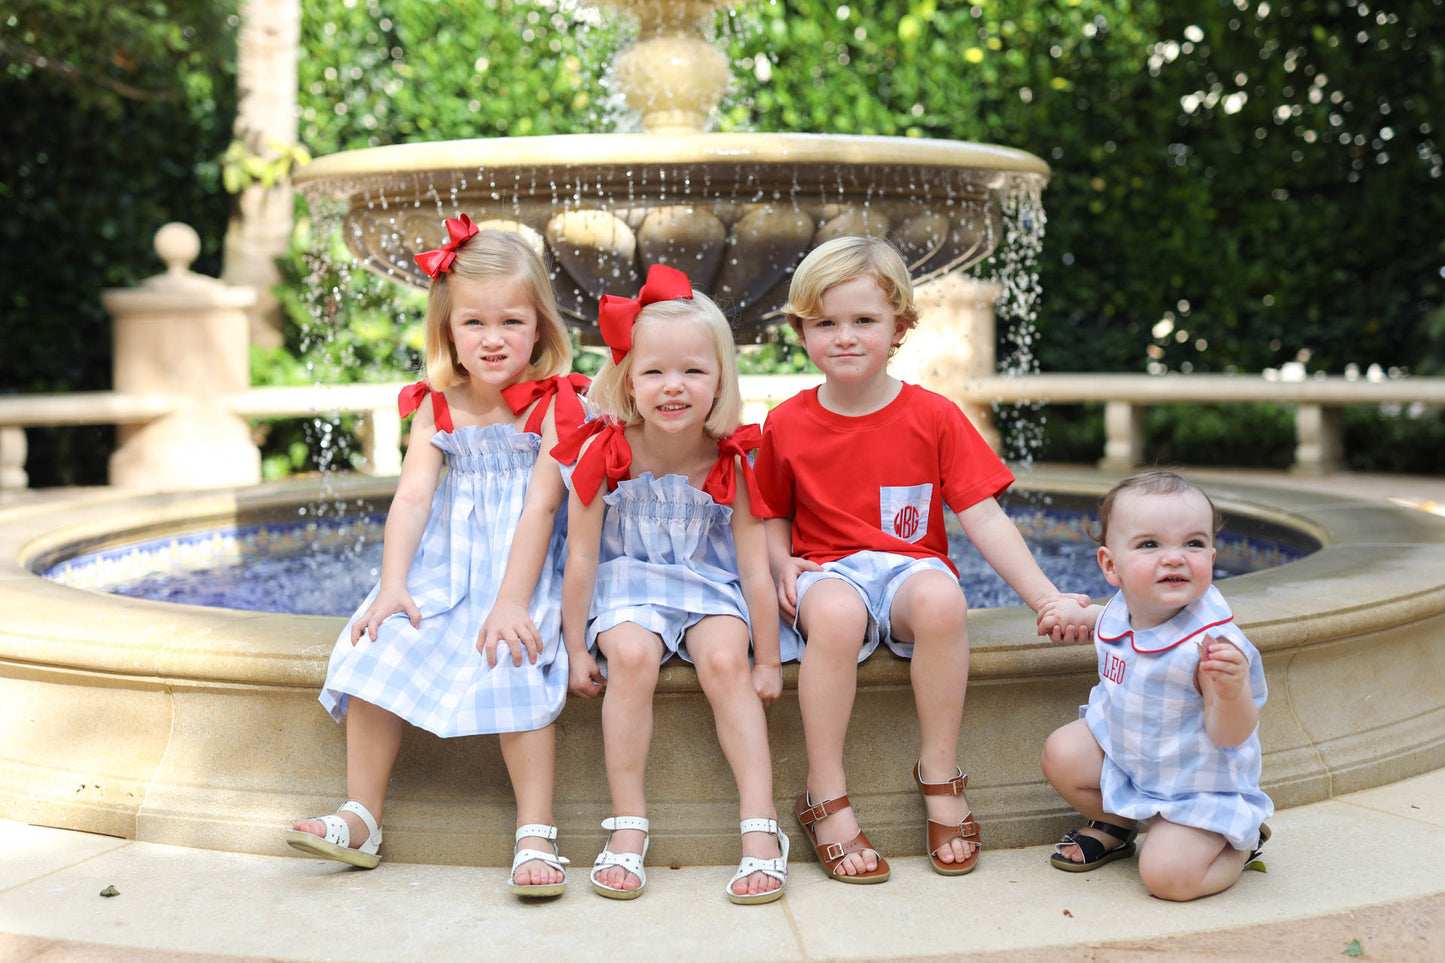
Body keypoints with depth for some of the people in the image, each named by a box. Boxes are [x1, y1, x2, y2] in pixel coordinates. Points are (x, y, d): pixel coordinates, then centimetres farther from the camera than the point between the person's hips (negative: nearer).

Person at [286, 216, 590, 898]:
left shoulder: (556, 405, -8)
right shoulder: (435, 408, 4)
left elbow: (539, 507, -16)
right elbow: (412, 496, -5)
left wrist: (511, 603, -24)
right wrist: (392, 585, -18)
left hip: (523, 571, -4)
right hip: (443, 568, 5)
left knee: (512, 663, -28)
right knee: (378, 648, -15)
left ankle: (536, 836, -24)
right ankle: (361, 819, -7)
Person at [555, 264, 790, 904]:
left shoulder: (729, 464, -11)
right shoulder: (604, 454, -12)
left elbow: (755, 567, -6)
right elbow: (581, 556, -6)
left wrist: (768, 661, -3)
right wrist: (577, 648, -5)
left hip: (707, 587, 1)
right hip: (627, 584, 0)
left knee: (725, 660, -28)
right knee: (632, 655, -31)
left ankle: (761, 828, -23)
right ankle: (627, 825, -21)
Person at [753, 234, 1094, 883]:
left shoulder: (933, 417, 1)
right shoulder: (786, 425, 4)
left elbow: (984, 518, -3)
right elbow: (773, 518, 16)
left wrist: (1045, 597, -13)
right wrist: (783, 564, -8)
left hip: (912, 567, 0)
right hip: (828, 571, 0)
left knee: (941, 597, -37)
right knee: (835, 613, -38)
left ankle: (940, 774, -19)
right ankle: (826, 797, -25)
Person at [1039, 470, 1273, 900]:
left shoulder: (1213, 641, -32)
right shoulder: (1122, 608, -11)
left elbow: (1229, 735, -29)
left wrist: (1231, 691, -48)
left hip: (1197, 781, -7)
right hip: (1123, 749, 7)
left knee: (1167, 876, -20)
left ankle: (1242, 842, 13)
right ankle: (1114, 824, 24)